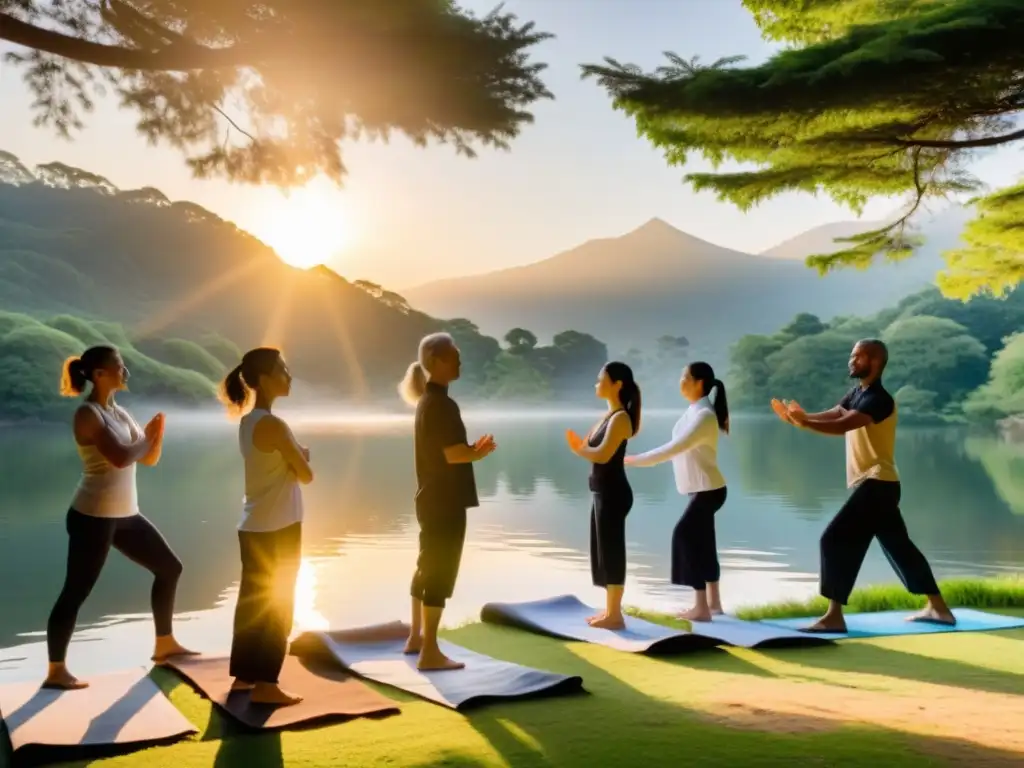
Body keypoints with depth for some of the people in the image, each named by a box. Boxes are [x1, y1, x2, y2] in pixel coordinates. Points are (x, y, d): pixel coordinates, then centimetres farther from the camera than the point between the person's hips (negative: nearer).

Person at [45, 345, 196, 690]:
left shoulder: (119, 413, 11)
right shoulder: (87, 413, -14)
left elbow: (149, 459, 13)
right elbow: (121, 457, -27)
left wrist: (156, 433, -6)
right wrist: (146, 438, -8)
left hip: (124, 514, 9)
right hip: (93, 516, -9)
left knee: (169, 567, 14)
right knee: (76, 592, -2)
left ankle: (164, 644, 26)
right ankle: (56, 672, 9)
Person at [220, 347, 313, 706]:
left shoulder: (248, 422, 8)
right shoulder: (273, 425, -19)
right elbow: (305, 475, -13)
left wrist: (294, 455, 1)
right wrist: (301, 456, 6)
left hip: (253, 527, 9)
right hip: (278, 529, -9)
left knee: (253, 600, 15)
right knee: (277, 605, 0)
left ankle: (244, 675, 25)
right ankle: (265, 684, 6)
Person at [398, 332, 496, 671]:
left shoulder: (428, 400, 13)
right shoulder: (441, 404, -18)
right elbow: (455, 455, -23)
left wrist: (474, 449, 6)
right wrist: (483, 450, -5)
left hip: (433, 498, 10)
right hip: (445, 502, -10)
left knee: (428, 568, 19)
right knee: (440, 573, -4)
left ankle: (416, 637, 30)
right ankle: (430, 653, 1)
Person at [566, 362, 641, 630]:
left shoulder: (620, 417, -14)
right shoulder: (609, 416, 15)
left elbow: (603, 455, -23)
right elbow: (594, 450, 12)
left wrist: (579, 448, -7)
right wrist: (580, 445, -5)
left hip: (613, 493, -10)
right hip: (603, 492, 10)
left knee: (612, 550, -4)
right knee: (604, 550, 15)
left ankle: (615, 615, 3)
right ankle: (610, 610, 24)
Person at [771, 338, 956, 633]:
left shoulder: (879, 399, -17)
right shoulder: (857, 394, 14)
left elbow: (843, 425, -32)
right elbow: (829, 416, -1)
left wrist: (804, 423, -42)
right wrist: (800, 417, -19)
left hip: (877, 484, -10)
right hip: (872, 485, 10)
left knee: (836, 540, -15)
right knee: (899, 546, 18)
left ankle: (834, 617, -13)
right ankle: (938, 608, 30)